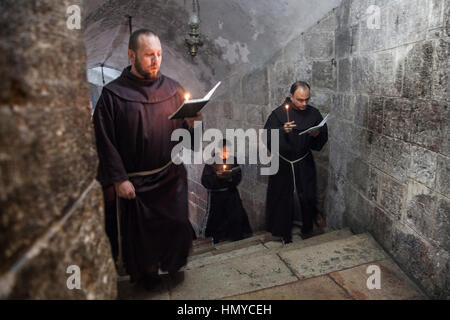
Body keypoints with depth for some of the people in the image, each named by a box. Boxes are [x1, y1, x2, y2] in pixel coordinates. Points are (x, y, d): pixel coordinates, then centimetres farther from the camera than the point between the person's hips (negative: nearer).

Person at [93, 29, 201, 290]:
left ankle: (173, 264, 40)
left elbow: (185, 130, 4)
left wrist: (193, 121, -18)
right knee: (141, 230, 12)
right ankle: (147, 271, 40)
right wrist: (118, 179, -13)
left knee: (178, 224, 10)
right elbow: (106, 141, -10)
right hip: (135, 182, -2)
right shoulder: (113, 94, -8)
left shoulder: (172, 87, 3)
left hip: (172, 175, 3)